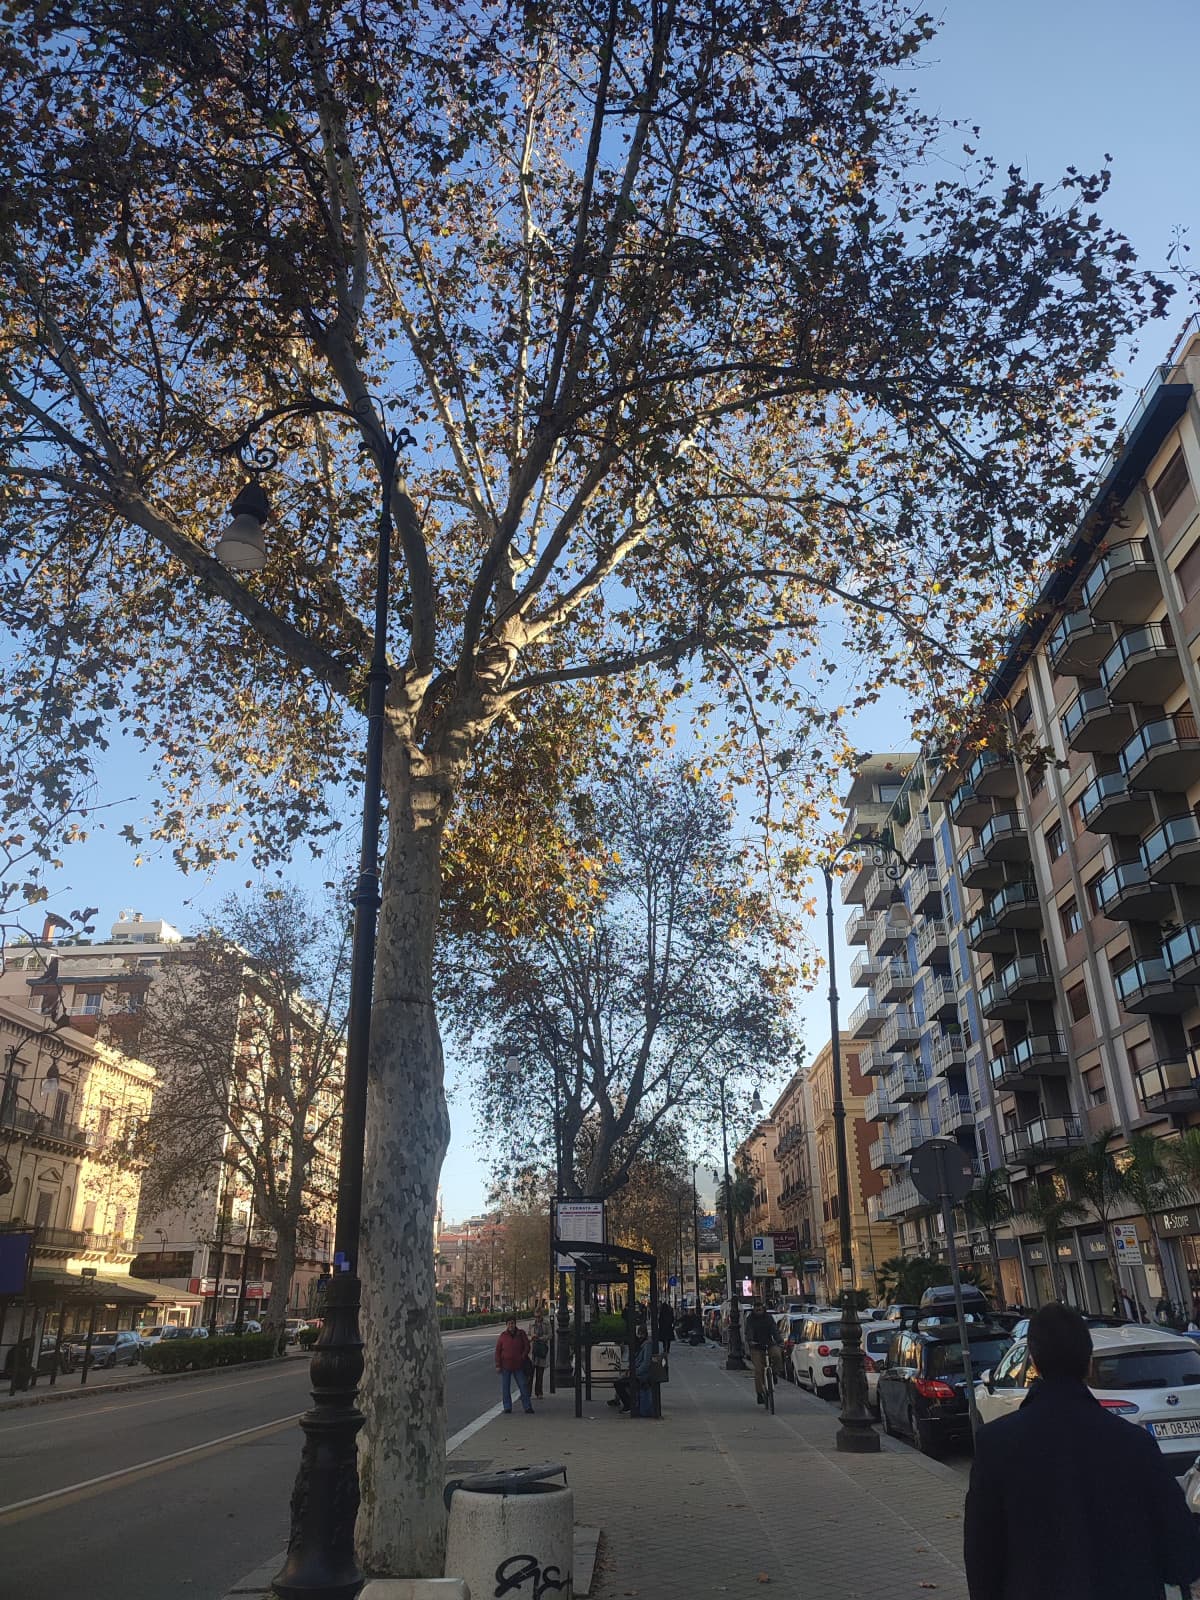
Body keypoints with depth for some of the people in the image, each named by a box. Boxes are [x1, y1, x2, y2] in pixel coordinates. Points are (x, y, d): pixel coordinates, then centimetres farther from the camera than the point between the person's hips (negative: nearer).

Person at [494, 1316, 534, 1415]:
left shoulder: (521, 1334, 1)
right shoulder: (503, 1336, -1)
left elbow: (527, 1346, 6)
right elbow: (498, 1351, 0)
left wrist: (523, 1357, -7)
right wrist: (498, 1365, -4)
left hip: (518, 1365, 0)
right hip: (505, 1366, 0)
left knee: (523, 1386, 1)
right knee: (505, 1388, 4)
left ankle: (527, 1406, 8)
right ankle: (507, 1407, 14)